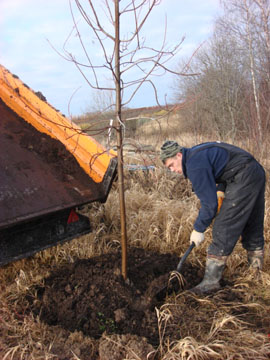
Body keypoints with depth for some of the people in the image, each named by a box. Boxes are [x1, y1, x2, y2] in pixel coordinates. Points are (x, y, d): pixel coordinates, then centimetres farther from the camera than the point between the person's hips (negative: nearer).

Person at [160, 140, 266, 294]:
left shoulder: (195, 164, -17)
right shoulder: (196, 153, 14)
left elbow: (209, 202, -17)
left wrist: (198, 229, -7)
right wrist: (220, 190, 14)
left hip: (243, 179, -11)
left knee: (223, 228, -9)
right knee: (252, 225, 19)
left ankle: (211, 280, -4)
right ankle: (257, 270, 34)